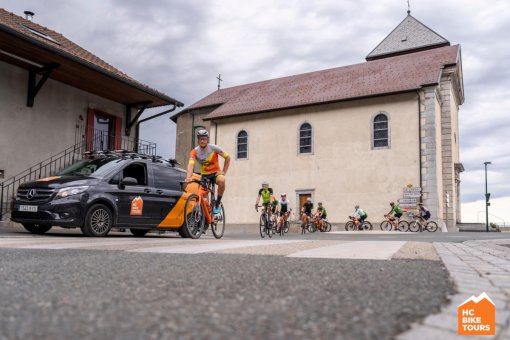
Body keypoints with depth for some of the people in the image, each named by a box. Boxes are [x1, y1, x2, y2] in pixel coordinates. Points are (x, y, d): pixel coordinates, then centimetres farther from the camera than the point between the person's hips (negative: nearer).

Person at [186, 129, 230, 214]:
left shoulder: (214, 148, -16)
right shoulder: (194, 152, -15)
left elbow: (227, 157, -9)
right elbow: (191, 164, -31)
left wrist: (223, 172, -15)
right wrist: (188, 177, -50)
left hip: (215, 173, -2)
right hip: (205, 175, 2)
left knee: (221, 180, -35)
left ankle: (217, 204, -18)